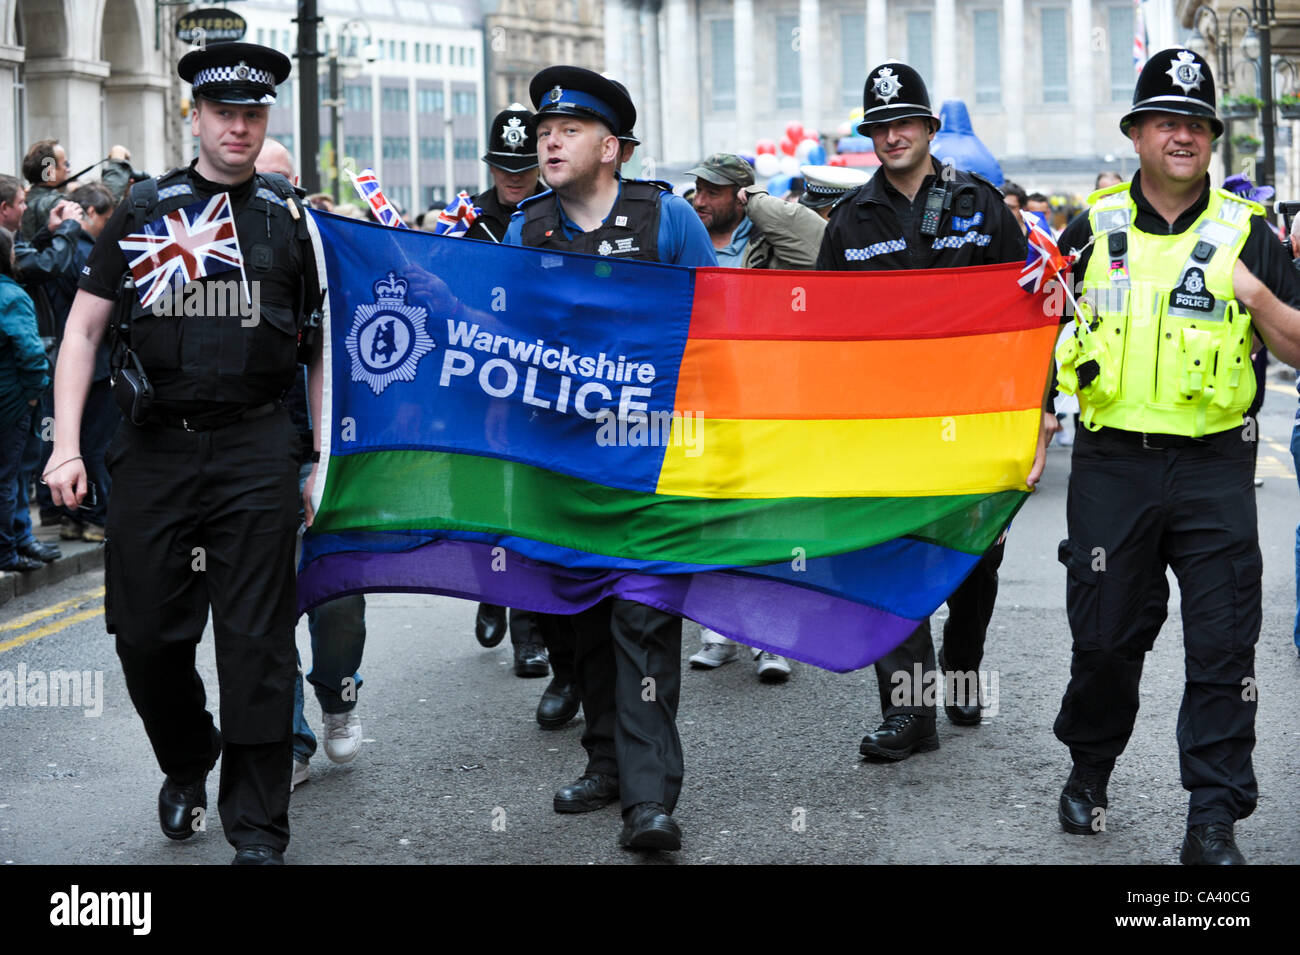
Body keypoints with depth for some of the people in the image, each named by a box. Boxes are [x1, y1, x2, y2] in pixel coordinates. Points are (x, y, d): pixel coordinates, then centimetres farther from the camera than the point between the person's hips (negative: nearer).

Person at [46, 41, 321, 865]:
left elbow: (320, 345, 11)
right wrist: (66, 445, -1)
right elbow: (84, 329, 8)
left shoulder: (291, 216, 8)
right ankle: (187, 765, 34)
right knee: (147, 635, 5)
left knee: (257, 641, -2)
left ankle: (258, 832, 6)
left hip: (255, 449, -1)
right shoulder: (145, 210, 8)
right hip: (155, 449, 2)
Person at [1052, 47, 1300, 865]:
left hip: (1213, 468, -1)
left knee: (1223, 645, -4)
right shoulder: (1093, 229, 8)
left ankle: (1214, 819, 1)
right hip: (1112, 466, 1)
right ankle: (1090, 772, 30)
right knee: (1104, 636, 7)